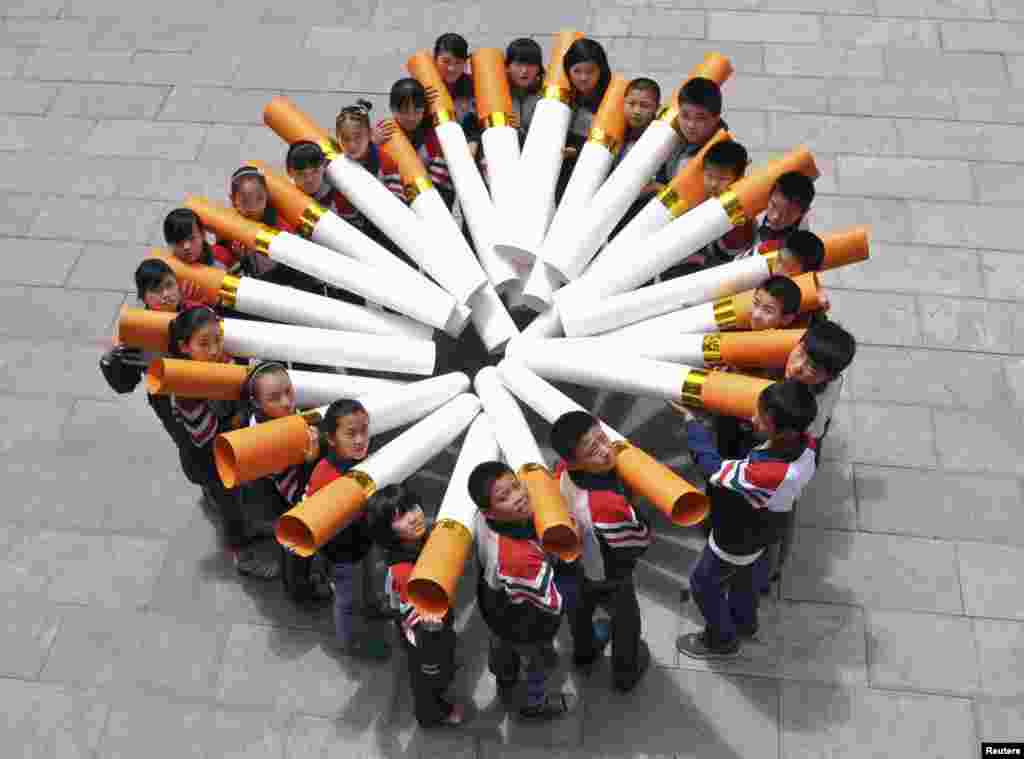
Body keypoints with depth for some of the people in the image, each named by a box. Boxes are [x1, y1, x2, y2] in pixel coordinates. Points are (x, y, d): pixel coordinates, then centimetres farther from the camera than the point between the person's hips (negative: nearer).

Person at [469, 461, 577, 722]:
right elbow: (552, 603, -35)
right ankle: (535, 705, 59)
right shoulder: (517, 558, -50)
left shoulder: (484, 520, -29)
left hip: (494, 606, 6)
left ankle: (506, 681, 72)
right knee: (538, 663, 29)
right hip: (526, 626, -6)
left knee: (502, 649, 38)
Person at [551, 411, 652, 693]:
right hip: (609, 577, -5)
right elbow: (639, 542, -30)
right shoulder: (608, 505, -48)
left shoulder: (564, 471, -28)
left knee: (580, 611, 34)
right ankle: (626, 675, 52)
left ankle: (584, 656, 63)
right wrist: (633, 508, -16)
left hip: (574, 564, 5)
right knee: (625, 620, 26)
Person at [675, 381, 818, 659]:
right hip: (759, 530, 7)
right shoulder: (806, 444, -26)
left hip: (735, 540, -7)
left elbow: (713, 466, -34)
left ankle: (721, 640, 46)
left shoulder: (770, 475, -49)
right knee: (746, 578, 35)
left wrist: (691, 424, -21)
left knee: (704, 584, 22)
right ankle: (744, 621, 61)